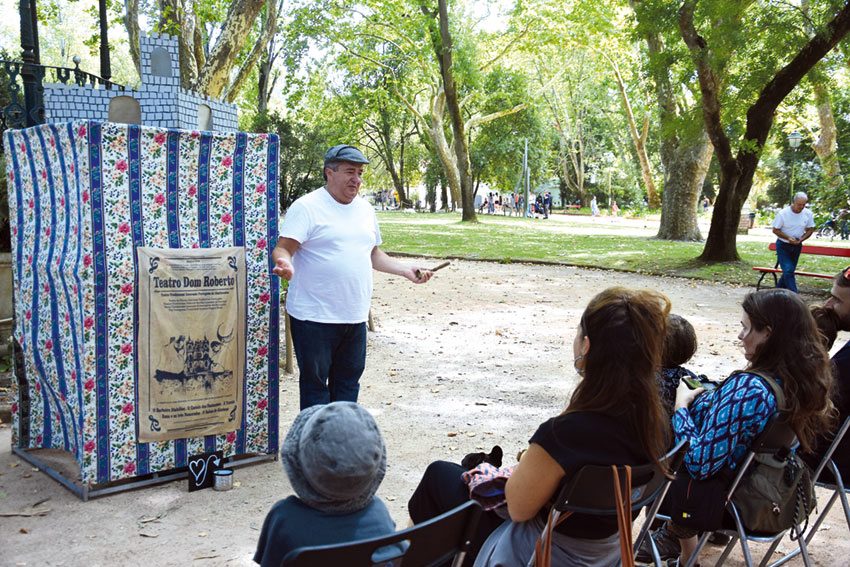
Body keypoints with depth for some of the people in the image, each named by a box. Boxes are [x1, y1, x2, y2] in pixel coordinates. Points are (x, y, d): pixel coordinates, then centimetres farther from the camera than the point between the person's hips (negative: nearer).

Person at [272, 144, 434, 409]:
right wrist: (285, 264, -36)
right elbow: (282, 248, -14)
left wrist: (406, 270, 12)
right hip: (314, 317, -7)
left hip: (355, 317, 7)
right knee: (315, 383, 2)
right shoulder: (307, 207, -9)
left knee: (349, 380, 15)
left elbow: (373, 254, 23)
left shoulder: (365, 209, 14)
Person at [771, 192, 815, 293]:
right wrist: (788, 238, -22)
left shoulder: (808, 214, -6)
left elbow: (810, 230, 5)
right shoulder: (783, 213, -16)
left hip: (797, 247, 4)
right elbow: (775, 230, -9)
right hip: (783, 246, -4)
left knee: (789, 271, 11)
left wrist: (801, 239, -13)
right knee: (788, 271, -15)